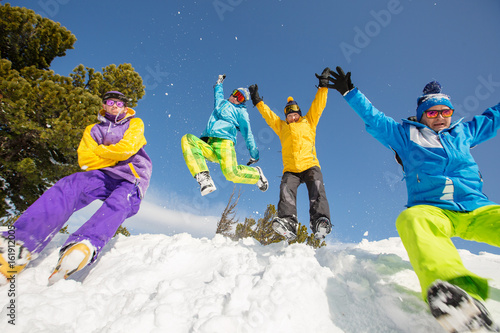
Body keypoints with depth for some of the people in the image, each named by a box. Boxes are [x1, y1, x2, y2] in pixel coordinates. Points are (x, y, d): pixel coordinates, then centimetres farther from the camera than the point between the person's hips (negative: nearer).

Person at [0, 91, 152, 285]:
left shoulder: (135, 124, 16)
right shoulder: (93, 130, 23)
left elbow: (127, 149, -6)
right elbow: (85, 160, 5)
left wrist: (100, 151, 6)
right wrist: (115, 155, -1)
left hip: (131, 181, -2)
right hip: (102, 175, 3)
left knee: (118, 202, -37)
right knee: (68, 187, -29)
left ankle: (84, 246, -62)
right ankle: (19, 244, -43)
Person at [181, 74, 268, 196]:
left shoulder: (241, 112, 17)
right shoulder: (221, 102, 30)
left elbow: (247, 132, 9)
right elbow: (218, 92, 54)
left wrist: (254, 154, 5)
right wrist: (219, 82, 67)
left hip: (224, 142, -4)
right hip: (206, 145, 5)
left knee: (231, 173, -31)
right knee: (187, 139, -27)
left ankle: (257, 173, 3)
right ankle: (204, 178, -39)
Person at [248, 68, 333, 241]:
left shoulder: (308, 122, 25)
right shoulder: (282, 126, 29)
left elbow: (318, 105, 23)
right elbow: (267, 113, 32)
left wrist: (323, 86, 20)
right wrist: (258, 101, 31)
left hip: (310, 165, -1)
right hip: (290, 169, 1)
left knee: (317, 190, -25)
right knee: (286, 191, -25)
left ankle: (320, 221, -39)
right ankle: (288, 223, -41)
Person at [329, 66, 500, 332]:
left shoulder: (464, 131, 27)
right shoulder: (405, 134, 19)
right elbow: (373, 118, 18)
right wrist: (350, 92, 17)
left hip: (476, 210, 4)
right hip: (431, 210, -3)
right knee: (411, 219, -39)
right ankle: (455, 287, -63)